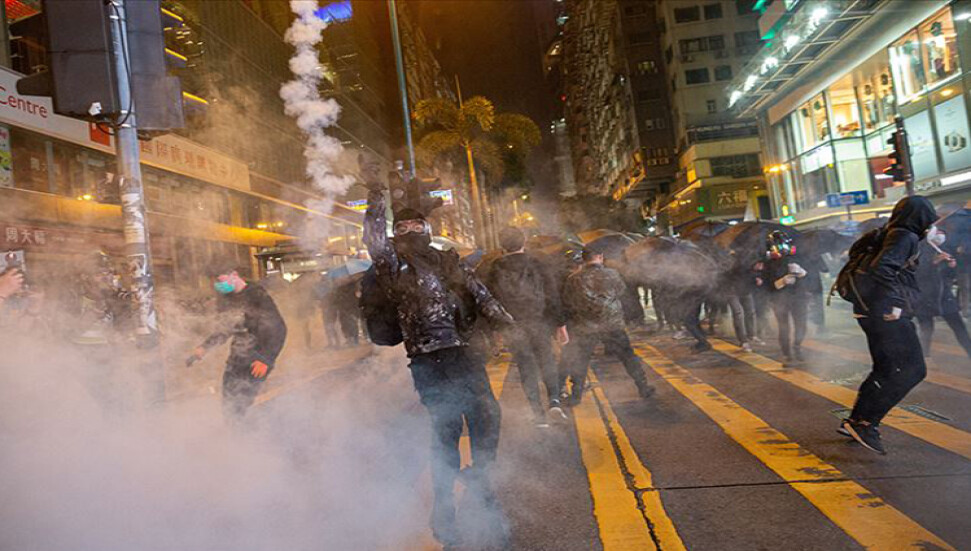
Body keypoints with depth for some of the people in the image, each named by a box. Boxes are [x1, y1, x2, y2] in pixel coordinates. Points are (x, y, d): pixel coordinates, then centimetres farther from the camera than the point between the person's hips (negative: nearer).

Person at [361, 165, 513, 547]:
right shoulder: (394, 267, 2)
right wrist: (376, 196, -21)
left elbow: (478, 292, 17)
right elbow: (375, 243, -16)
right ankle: (443, 509, 10)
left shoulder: (447, 261, 18)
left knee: (486, 415, 2)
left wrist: (503, 319, 4)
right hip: (429, 360, -5)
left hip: (464, 351, 5)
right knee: (446, 428, -5)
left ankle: (479, 480, 25)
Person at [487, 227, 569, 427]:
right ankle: (554, 400, 1)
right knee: (546, 362, 18)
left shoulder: (496, 270, -2)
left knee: (526, 369, 10)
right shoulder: (536, 264, -3)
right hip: (540, 323, 0)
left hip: (513, 328, 0)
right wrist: (561, 324, 1)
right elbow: (553, 296, -4)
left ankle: (538, 412, 9)